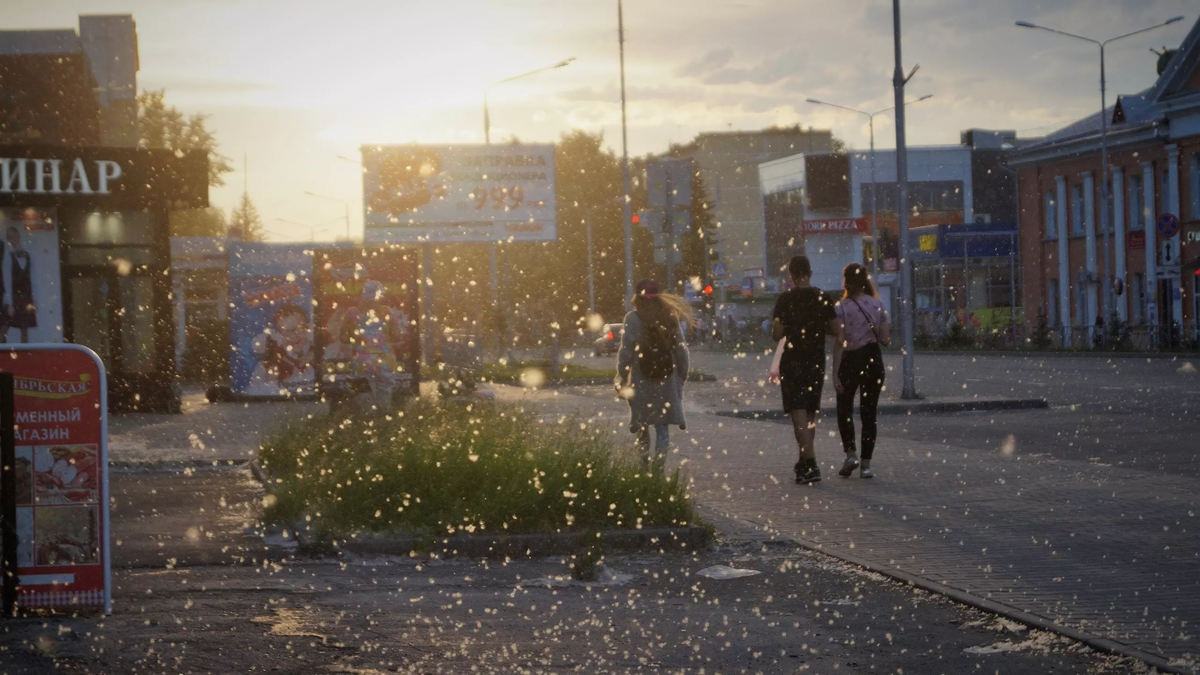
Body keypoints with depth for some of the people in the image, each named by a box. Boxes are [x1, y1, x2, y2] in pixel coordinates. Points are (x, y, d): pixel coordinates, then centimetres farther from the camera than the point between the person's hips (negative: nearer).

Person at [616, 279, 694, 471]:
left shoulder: (633, 319, -8)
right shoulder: (670, 317, 2)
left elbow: (626, 351, -11)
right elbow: (681, 350, 4)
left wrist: (622, 379, -5)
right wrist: (682, 376, 13)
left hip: (641, 380, -2)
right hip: (666, 379, 2)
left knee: (642, 421, 14)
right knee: (663, 424, 3)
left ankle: (645, 457, 22)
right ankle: (659, 461, -8)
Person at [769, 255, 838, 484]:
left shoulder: (785, 299, -9)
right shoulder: (822, 298, 1)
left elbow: (777, 334, -12)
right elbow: (834, 328, 2)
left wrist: (775, 327, 10)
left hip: (792, 362, -4)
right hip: (816, 362, 4)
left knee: (798, 414, -8)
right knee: (810, 414, 18)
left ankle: (811, 465, -21)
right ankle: (804, 461, 28)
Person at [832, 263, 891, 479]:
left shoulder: (842, 307, -10)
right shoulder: (877, 304, 1)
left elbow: (839, 343, -13)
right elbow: (885, 339, 2)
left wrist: (835, 373, -11)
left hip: (850, 360, -3)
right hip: (873, 359, 3)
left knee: (844, 409, 13)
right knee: (869, 413, 8)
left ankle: (851, 453, -6)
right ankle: (866, 464, 6)